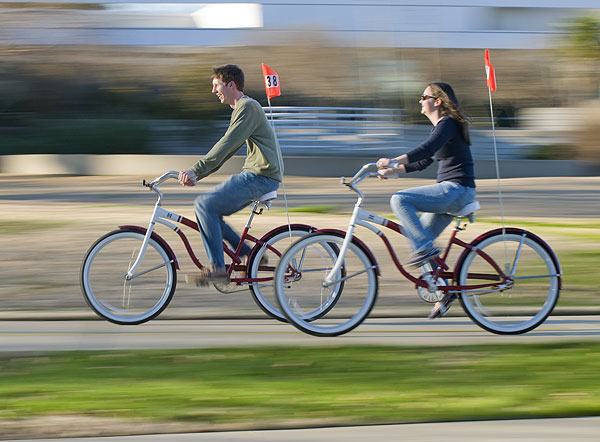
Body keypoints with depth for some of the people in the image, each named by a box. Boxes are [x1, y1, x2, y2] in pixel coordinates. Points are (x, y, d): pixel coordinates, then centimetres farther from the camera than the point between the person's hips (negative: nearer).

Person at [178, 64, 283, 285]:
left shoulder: (248, 107, -12)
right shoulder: (241, 109, 21)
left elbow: (225, 146, -22)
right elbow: (225, 150, 24)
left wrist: (194, 171, -25)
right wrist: (196, 174, 16)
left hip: (261, 177, -10)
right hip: (255, 176, 10)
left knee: (204, 204, -17)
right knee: (209, 211, 7)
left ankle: (217, 268, -15)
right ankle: (250, 255, 10)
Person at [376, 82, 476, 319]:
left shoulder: (448, 124, -11)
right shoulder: (441, 127, 20)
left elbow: (427, 149, -27)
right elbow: (423, 162, 24)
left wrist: (394, 161, -33)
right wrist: (393, 170, 16)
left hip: (456, 190, -10)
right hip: (452, 192, 10)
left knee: (399, 199, -20)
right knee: (418, 235, 10)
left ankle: (426, 248, -19)